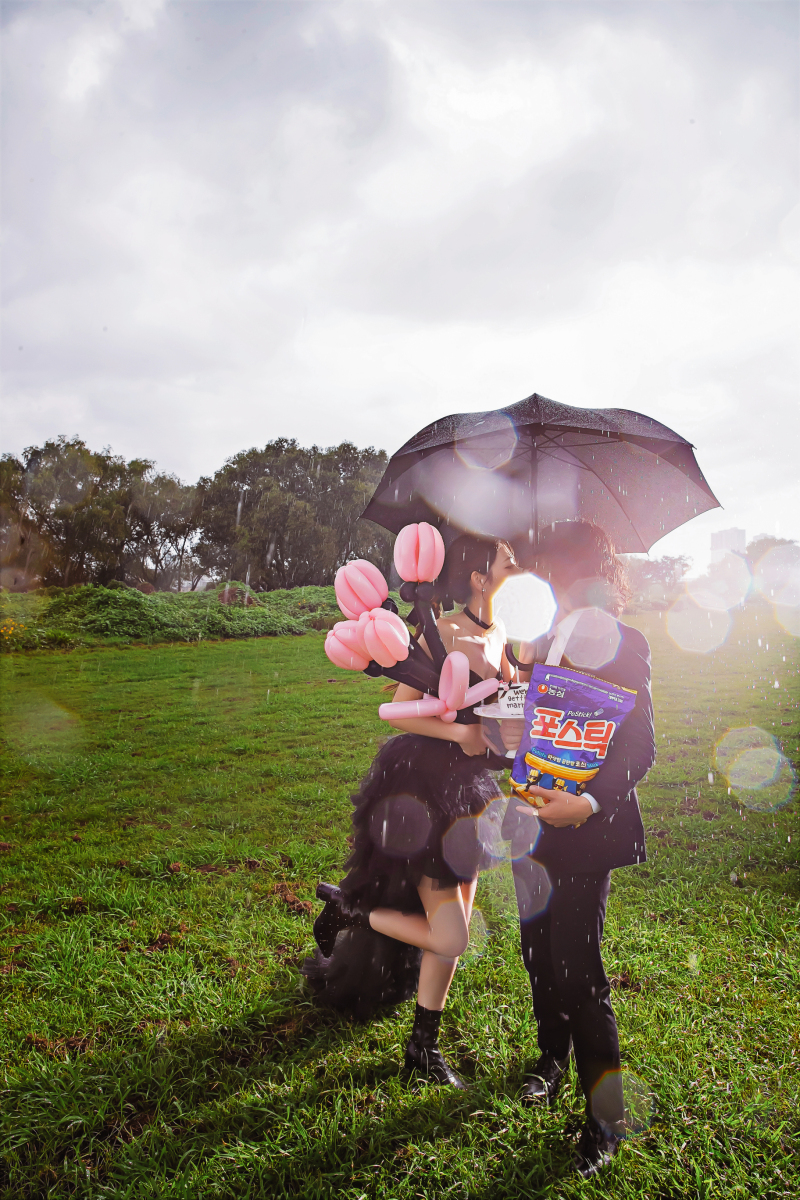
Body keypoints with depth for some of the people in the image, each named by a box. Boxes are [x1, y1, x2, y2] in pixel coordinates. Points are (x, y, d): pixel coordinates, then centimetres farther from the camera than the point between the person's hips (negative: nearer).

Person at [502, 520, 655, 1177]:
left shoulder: (623, 643, -11)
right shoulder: (540, 640, 9)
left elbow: (639, 750, -13)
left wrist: (589, 803, -26)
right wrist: (509, 733, -5)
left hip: (589, 829, -6)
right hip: (536, 820, 7)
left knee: (576, 965, -4)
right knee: (538, 949, 17)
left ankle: (607, 1116, 14)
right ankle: (552, 1060, 40)